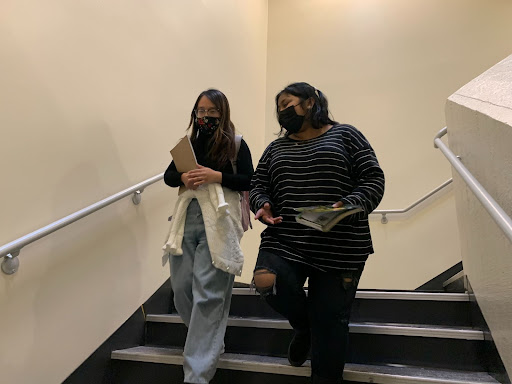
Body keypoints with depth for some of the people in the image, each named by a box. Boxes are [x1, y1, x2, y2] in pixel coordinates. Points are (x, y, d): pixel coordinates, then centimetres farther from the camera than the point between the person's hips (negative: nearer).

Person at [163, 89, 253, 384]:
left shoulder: (236, 144, 5)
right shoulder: (189, 143, 18)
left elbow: (248, 181, -2)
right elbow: (168, 176, 16)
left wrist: (216, 176, -15)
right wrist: (183, 178, -6)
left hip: (218, 223, -5)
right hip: (187, 220, 5)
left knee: (208, 292, -8)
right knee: (182, 288, 6)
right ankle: (209, 338, 33)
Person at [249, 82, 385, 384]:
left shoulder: (345, 135, 5)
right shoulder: (276, 148, 18)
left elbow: (374, 180, -2)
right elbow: (259, 186, 15)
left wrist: (349, 206, -19)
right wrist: (263, 206, -7)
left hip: (339, 250, -3)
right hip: (284, 242, 4)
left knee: (329, 331, 0)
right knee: (267, 281, -23)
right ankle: (304, 325, 11)